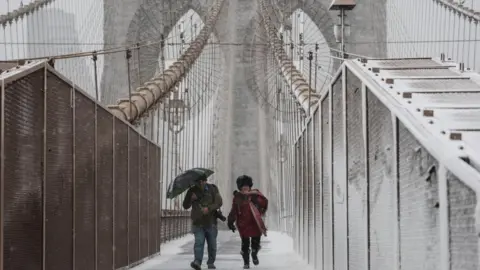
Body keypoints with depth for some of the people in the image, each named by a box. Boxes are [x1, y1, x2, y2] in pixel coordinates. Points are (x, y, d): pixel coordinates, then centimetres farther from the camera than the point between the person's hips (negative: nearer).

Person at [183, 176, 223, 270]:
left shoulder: (212, 189, 2)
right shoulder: (192, 191, 6)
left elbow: (219, 202, -6)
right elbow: (185, 206, 6)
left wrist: (209, 208, -21)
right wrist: (191, 199, -13)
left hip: (210, 221, 0)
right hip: (197, 222, 0)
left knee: (212, 244, 7)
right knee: (199, 242, -17)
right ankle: (197, 261, -26)